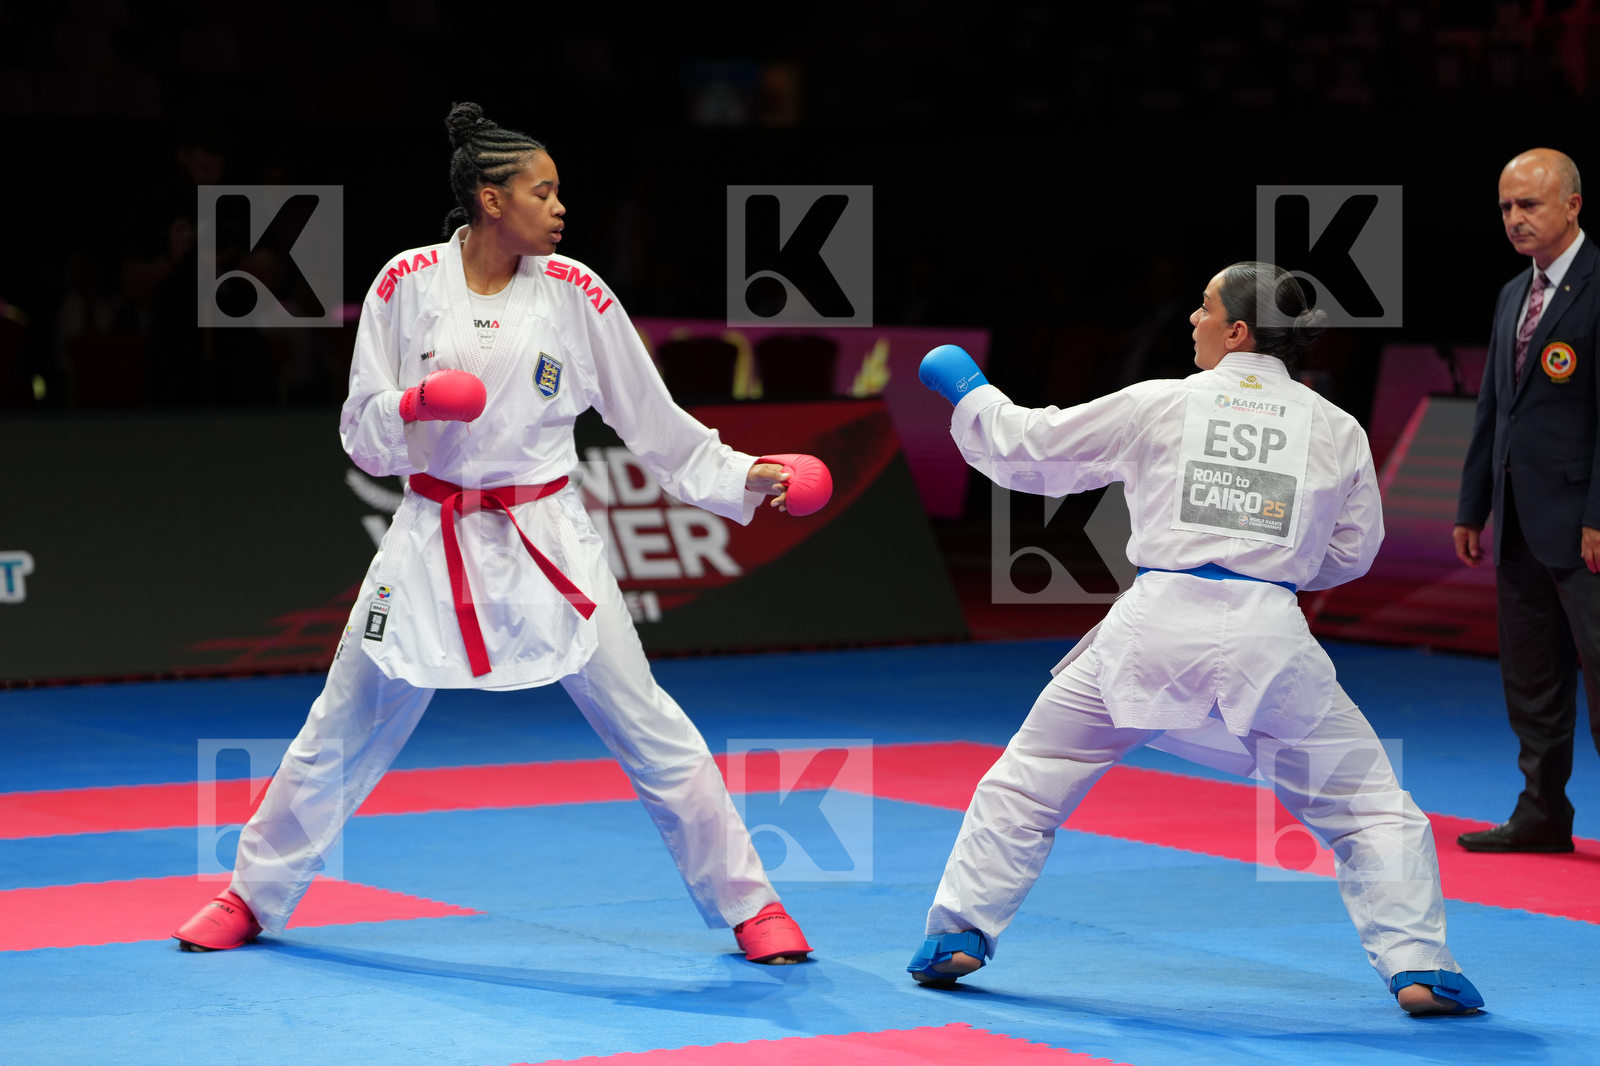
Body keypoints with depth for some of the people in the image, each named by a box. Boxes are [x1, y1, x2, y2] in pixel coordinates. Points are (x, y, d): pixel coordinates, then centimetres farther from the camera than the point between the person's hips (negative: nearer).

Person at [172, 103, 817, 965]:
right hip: (433, 537, 0)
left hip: (546, 539, 0)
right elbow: (363, 434, -1)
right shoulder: (408, 284, -5)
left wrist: (741, 477, -2)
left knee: (648, 727, -3)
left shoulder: (574, 294, -3)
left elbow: (654, 422, 5)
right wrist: (413, 406, -21)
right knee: (344, 726, 8)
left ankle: (747, 903, 9)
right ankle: (255, 896, 26)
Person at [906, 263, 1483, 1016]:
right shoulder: (1337, 430, 7)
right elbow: (1352, 551, 16)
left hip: (1156, 626, 0)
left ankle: (957, 935, 18)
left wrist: (966, 390, 30)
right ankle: (1417, 967, 2)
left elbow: (1026, 448, 12)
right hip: (1267, 639, 1)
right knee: (1371, 809, 12)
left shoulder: (1159, 405, 4)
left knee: (1026, 782, 17)